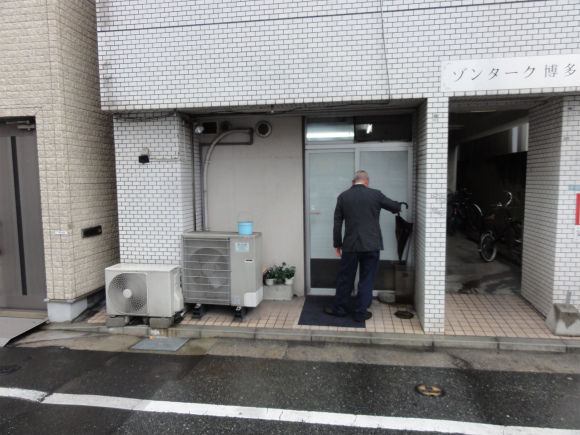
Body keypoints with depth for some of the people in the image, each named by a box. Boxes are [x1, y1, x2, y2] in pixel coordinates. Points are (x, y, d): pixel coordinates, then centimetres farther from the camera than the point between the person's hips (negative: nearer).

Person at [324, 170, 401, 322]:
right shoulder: (375, 194, -2)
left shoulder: (343, 196, 1)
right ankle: (361, 313, 16)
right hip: (371, 245, -1)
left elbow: (337, 223, 2)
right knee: (366, 280, 9)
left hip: (350, 245, 1)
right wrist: (397, 206, 36)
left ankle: (339, 308, 26)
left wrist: (337, 244, 10)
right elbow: (396, 207, 12)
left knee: (345, 278, 13)